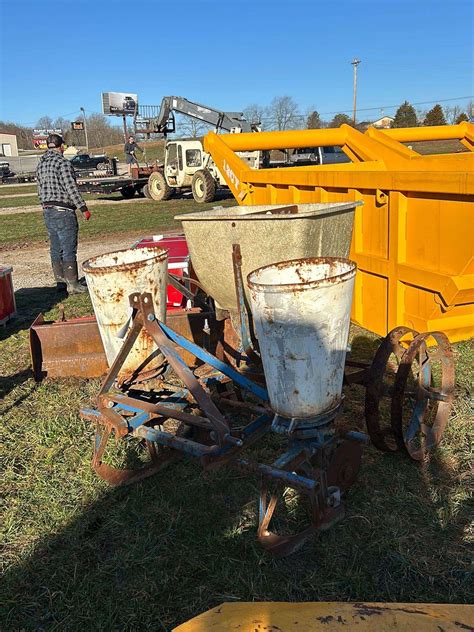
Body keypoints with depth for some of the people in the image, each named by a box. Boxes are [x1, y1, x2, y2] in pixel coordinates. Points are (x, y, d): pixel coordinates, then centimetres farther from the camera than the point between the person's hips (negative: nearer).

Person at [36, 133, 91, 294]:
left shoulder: (41, 164, 13)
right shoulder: (63, 163, -12)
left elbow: (40, 190, 16)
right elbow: (71, 188, -18)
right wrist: (83, 208, -15)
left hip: (47, 211, 8)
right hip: (63, 211, -8)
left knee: (55, 249, 13)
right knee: (69, 249, -5)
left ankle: (60, 281, 19)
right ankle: (72, 285, -3)